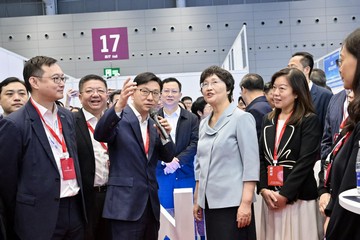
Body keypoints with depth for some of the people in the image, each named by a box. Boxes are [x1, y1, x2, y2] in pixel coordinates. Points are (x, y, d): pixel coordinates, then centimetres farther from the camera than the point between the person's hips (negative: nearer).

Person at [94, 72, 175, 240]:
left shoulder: (154, 123, 12)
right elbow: (100, 135, -26)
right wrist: (119, 105, -41)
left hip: (150, 202, 7)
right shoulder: (119, 118, -6)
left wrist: (165, 136, -9)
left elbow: (167, 157, 11)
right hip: (125, 204, -6)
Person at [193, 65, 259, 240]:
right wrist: (197, 199, 14)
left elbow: (251, 163, -11)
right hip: (210, 202, 6)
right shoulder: (204, 124, 13)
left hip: (233, 202, -6)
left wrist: (246, 203, -17)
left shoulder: (242, 118, -5)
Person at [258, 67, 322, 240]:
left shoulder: (310, 121, -4)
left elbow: (305, 162, -12)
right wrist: (263, 189, -6)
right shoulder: (269, 121, 13)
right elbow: (260, 158, 8)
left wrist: (285, 194, -15)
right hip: (271, 197, 5)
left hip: (298, 197, -5)